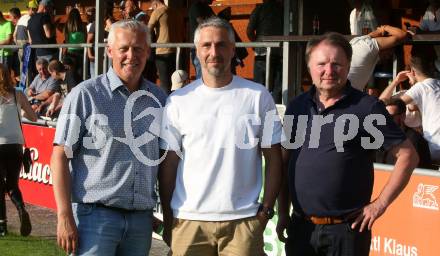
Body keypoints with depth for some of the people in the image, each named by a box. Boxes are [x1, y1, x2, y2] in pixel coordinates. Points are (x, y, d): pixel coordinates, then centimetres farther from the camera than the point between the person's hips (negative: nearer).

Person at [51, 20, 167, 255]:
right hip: (96, 215, -4)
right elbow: (60, 156, -5)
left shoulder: (158, 98, 10)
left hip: (142, 217, 5)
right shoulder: (86, 94, -4)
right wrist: (65, 217, -12)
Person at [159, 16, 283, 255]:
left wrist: (266, 209, -2)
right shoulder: (178, 101, 4)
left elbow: (273, 157, 5)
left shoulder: (258, 96, 2)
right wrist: (167, 219, 4)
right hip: (188, 220, 1)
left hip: (243, 220, -1)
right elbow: (168, 164, 7)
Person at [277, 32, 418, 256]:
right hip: (300, 228, 4)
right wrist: (282, 213, 11)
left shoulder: (367, 107, -7)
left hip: (347, 229, -4)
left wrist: (380, 204, -8)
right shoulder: (297, 107, 7)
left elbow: (407, 155, -5)